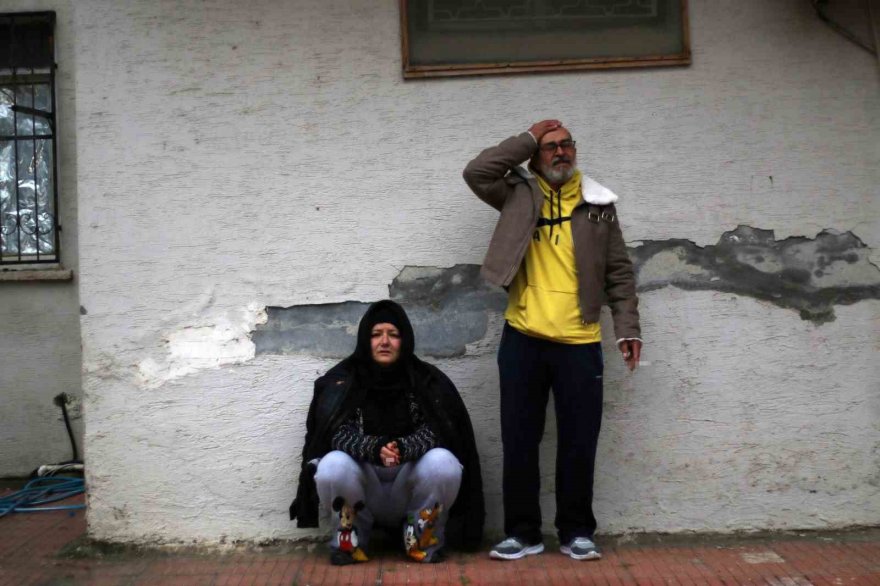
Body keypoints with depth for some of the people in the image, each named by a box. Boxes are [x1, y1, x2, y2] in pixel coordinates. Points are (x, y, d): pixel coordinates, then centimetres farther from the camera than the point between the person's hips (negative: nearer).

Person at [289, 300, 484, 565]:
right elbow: (338, 434, -14)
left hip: (410, 482, 0)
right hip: (362, 487, 0)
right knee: (332, 464, -31)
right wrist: (374, 448, -36)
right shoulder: (343, 380, -4)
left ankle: (422, 534, -3)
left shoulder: (427, 380, -4)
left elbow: (436, 432, -14)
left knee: (443, 461, -30)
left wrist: (403, 448, -36)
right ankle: (352, 535, -2)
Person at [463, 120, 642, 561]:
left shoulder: (599, 205, 9)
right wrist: (528, 139, -2)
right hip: (522, 340, 0)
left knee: (579, 442, 6)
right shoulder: (519, 196, 7)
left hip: (579, 343, 0)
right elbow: (476, 172, -8)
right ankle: (522, 532, 18)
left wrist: (628, 328, 1)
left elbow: (619, 274, 9)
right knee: (519, 441, 5)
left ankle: (576, 532, 20)